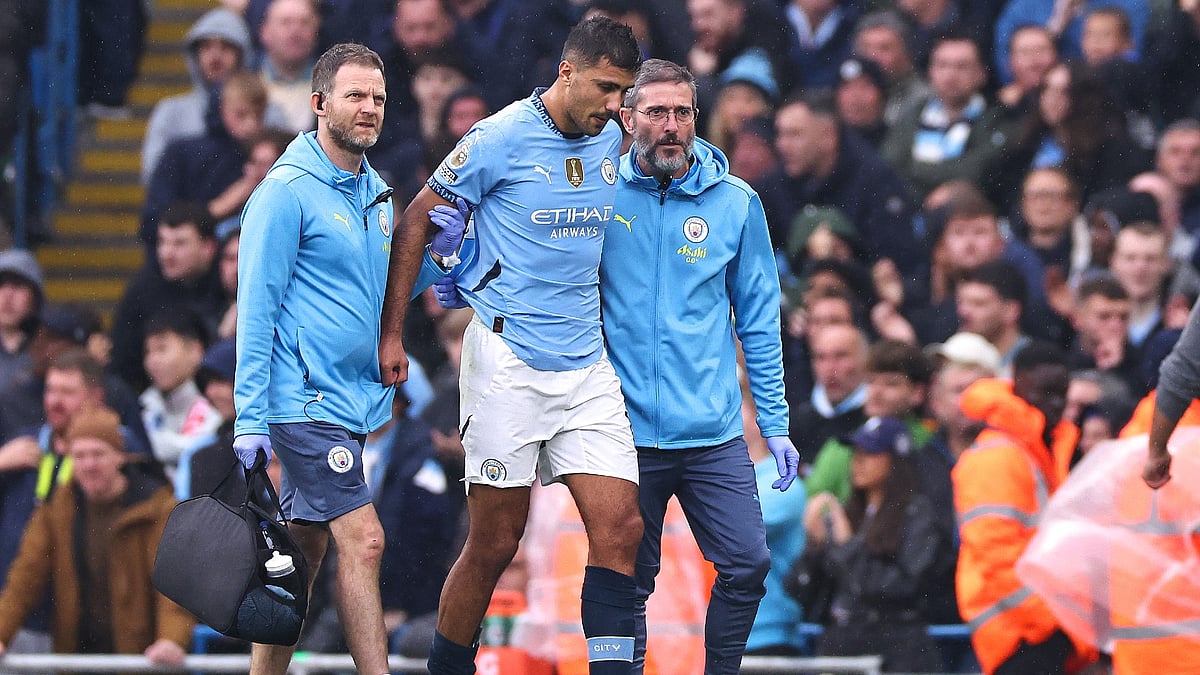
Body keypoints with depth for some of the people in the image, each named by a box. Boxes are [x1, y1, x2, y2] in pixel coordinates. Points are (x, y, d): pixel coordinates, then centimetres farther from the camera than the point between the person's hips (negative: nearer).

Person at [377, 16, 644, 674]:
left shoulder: (608, 141, 9)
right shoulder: (501, 138, -9)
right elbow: (417, 221, 0)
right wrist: (391, 335, -2)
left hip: (587, 366, 5)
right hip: (508, 362, -5)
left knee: (619, 528, -7)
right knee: (496, 541, -1)